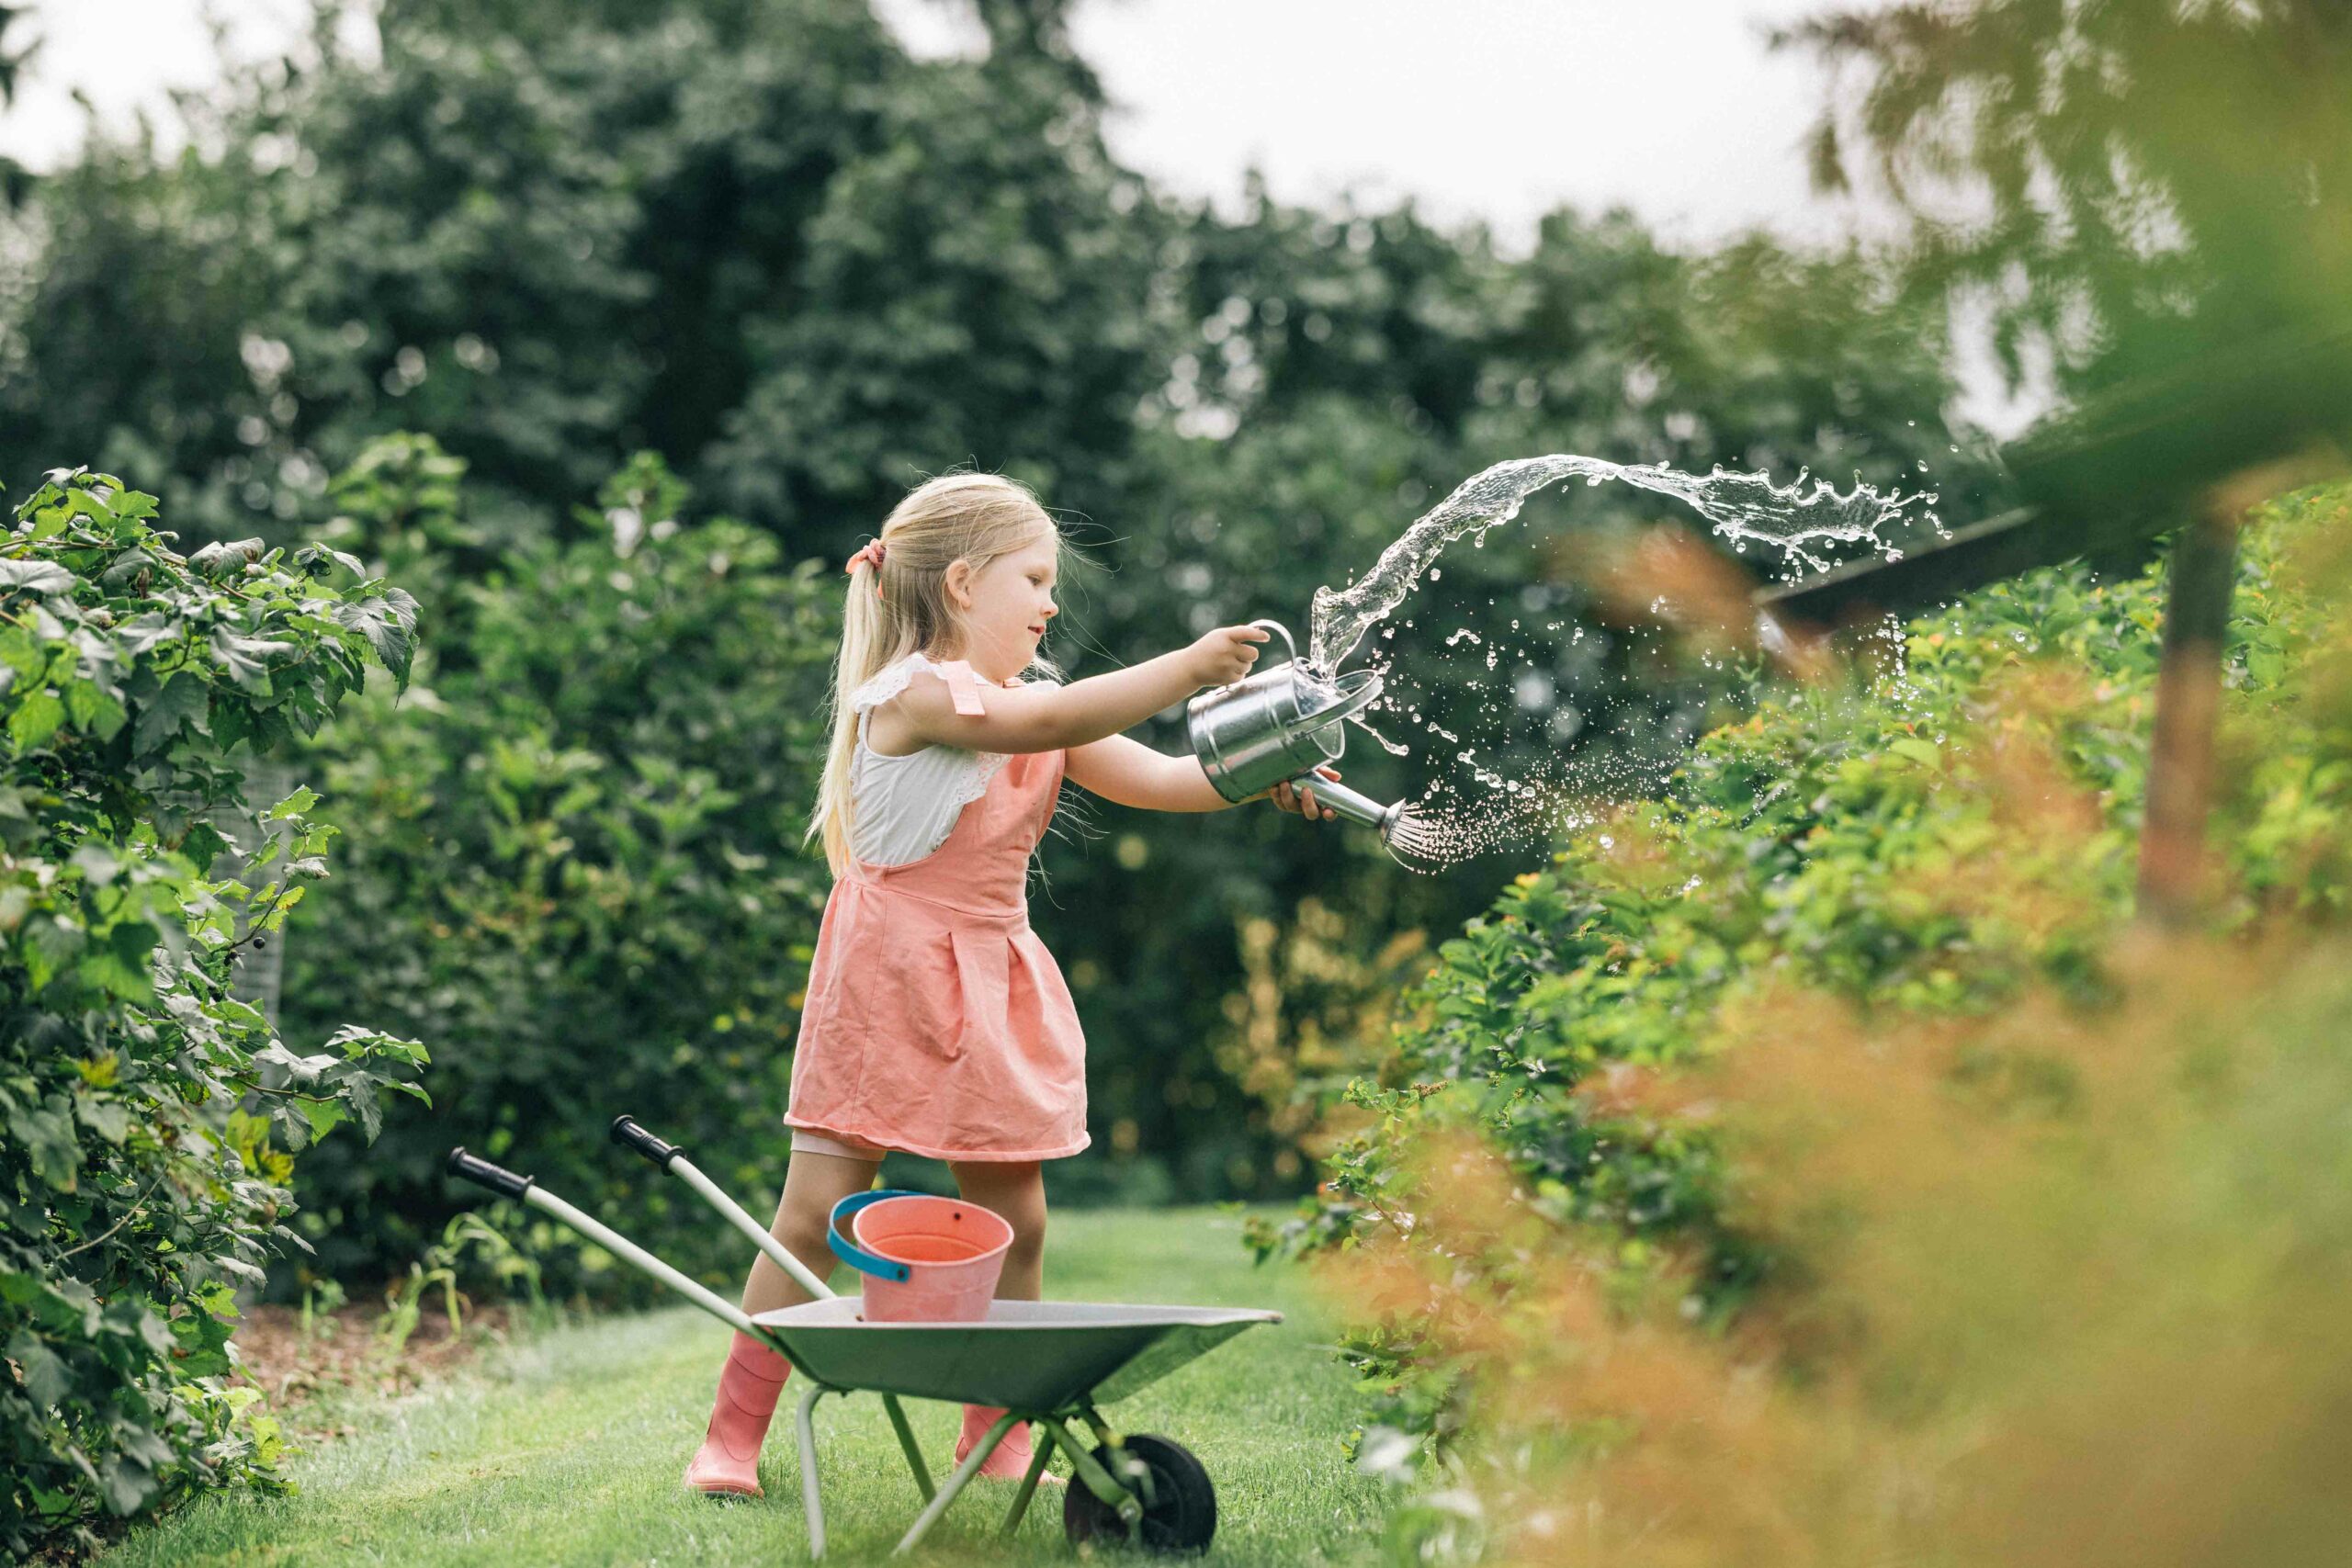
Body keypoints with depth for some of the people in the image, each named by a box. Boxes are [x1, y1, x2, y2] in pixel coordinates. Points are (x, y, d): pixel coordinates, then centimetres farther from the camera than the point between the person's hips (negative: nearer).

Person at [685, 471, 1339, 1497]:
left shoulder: (1033, 705, 11)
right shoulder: (916, 693, -14)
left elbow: (1146, 777, 4)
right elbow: (1047, 724, -29)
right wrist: (1187, 670, -33)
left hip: (995, 989, 7)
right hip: (890, 982, -7)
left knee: (1014, 1222, 6)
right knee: (815, 1216, -3)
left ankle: (998, 1440, 18)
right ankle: (733, 1436, 7)